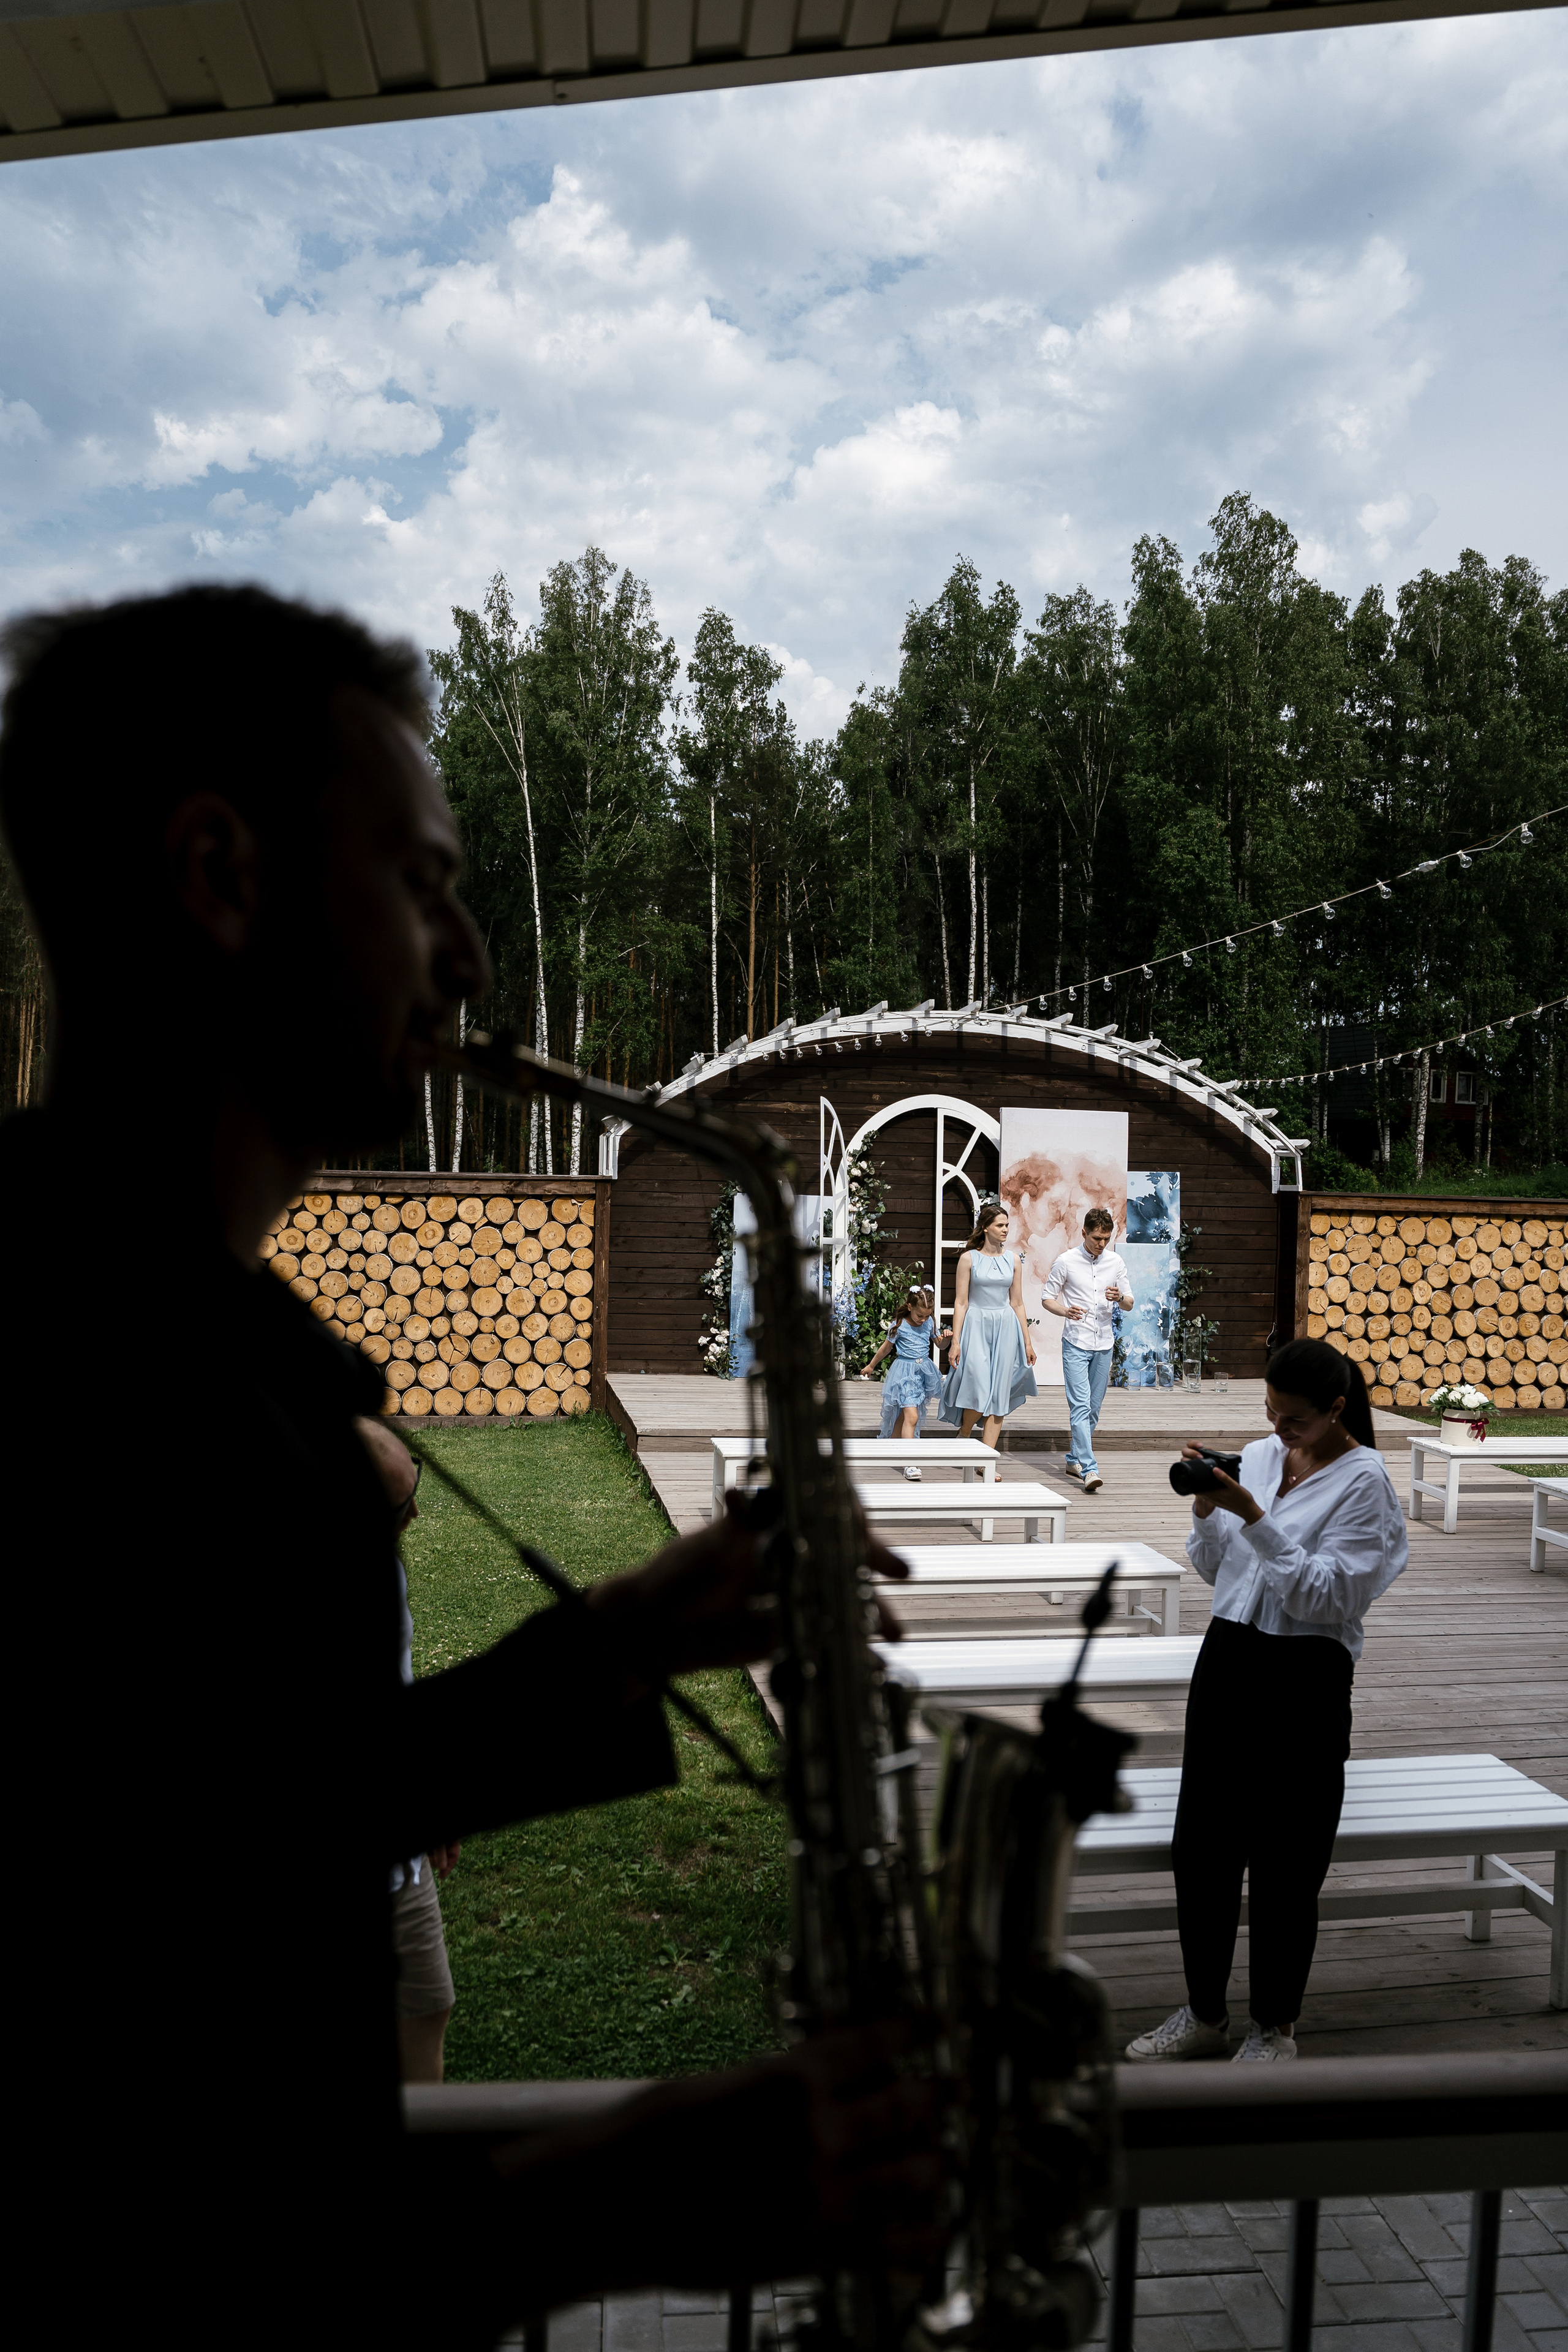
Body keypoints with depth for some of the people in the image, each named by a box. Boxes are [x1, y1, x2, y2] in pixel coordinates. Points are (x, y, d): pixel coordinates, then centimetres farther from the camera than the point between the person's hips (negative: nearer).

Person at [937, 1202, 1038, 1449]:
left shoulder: (1013, 1259, 8)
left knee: (998, 1392, 0)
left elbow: (1017, 1303, 12)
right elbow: (960, 1302, -2)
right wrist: (955, 1341, -8)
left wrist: (1028, 1342, 11)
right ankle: (964, 1433, 16)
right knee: (978, 1388, -14)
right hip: (976, 1326, -3)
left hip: (1005, 1328, 3)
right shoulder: (969, 1259, -1)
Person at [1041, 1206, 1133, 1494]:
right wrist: (1066, 1311, -19)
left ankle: (1074, 1460, 25)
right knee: (1081, 1406, -13)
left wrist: (1120, 1298, -14)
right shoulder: (1066, 1261, -4)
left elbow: (1129, 1303, 10)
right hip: (1076, 1343, -4)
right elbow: (1047, 1298, 1)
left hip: (1104, 1344, 4)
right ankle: (1090, 1470, -20)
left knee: (1094, 1408, 10)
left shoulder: (1116, 1263, 6)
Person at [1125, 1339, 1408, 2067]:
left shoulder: (1363, 1480, -9)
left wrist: (1252, 1516, -23)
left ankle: (1274, 2027, 24)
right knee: (1200, 1846, 11)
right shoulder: (1256, 1456, 8)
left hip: (1304, 1678, -6)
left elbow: (1324, 1596, -17)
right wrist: (1207, 1507, -6)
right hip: (1226, 1659, 6)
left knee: (1284, 1862, 5)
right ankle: (1203, 2014, 28)